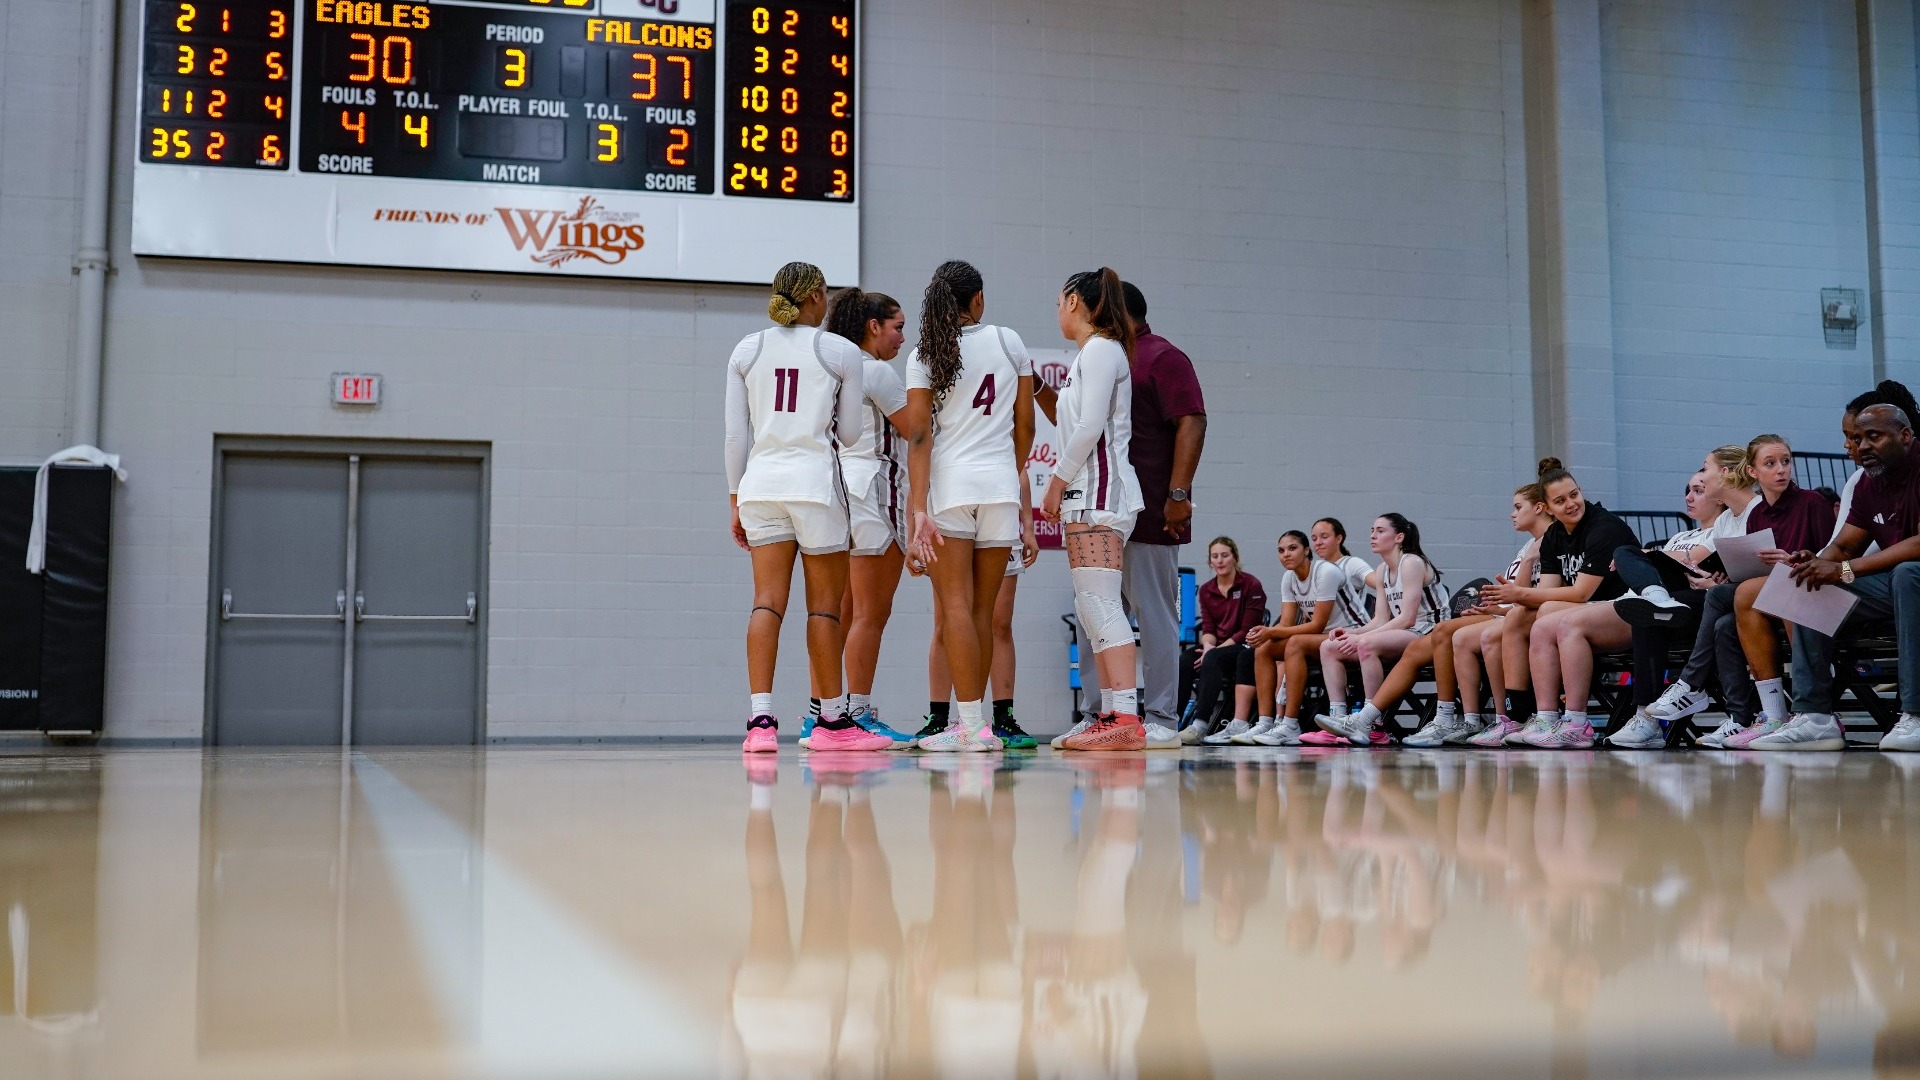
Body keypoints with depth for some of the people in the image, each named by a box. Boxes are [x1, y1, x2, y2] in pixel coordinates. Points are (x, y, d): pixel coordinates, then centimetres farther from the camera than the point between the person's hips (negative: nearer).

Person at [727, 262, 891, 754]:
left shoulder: (747, 350, 10)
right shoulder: (842, 352, 2)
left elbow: (735, 434, 8)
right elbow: (849, 435, 6)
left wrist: (736, 501, 13)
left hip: (760, 482, 3)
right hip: (815, 481, -3)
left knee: (767, 602, 0)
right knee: (824, 603, 5)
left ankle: (760, 719, -9)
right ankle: (832, 721, 13)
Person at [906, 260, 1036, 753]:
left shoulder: (925, 356, 0)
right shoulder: (1009, 342, 6)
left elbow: (919, 435, -8)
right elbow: (1025, 424, 11)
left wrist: (919, 509, -10)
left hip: (949, 484, -2)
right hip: (1000, 485, 3)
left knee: (956, 606, -3)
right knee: (982, 609, 9)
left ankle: (971, 724, -9)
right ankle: (976, 723, 13)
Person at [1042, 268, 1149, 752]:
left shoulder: (1101, 349, -7)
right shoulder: (1088, 355, 23)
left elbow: (1090, 427, -15)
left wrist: (1058, 481, -11)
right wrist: (1063, 486, 11)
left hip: (1099, 489, -10)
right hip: (1087, 493, 10)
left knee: (1099, 603, -17)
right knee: (1091, 608, 8)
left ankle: (1127, 717, -22)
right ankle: (1110, 714, 9)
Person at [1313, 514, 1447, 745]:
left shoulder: (1412, 563, -11)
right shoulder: (1381, 571, 14)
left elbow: (1407, 618, -19)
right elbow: (1381, 619, 9)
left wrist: (1361, 637, -22)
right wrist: (1353, 633, -10)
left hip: (1429, 634, -9)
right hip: (1401, 636, 9)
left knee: (1367, 644, -35)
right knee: (1329, 647, -5)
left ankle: (1371, 722, -32)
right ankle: (1338, 715, -18)